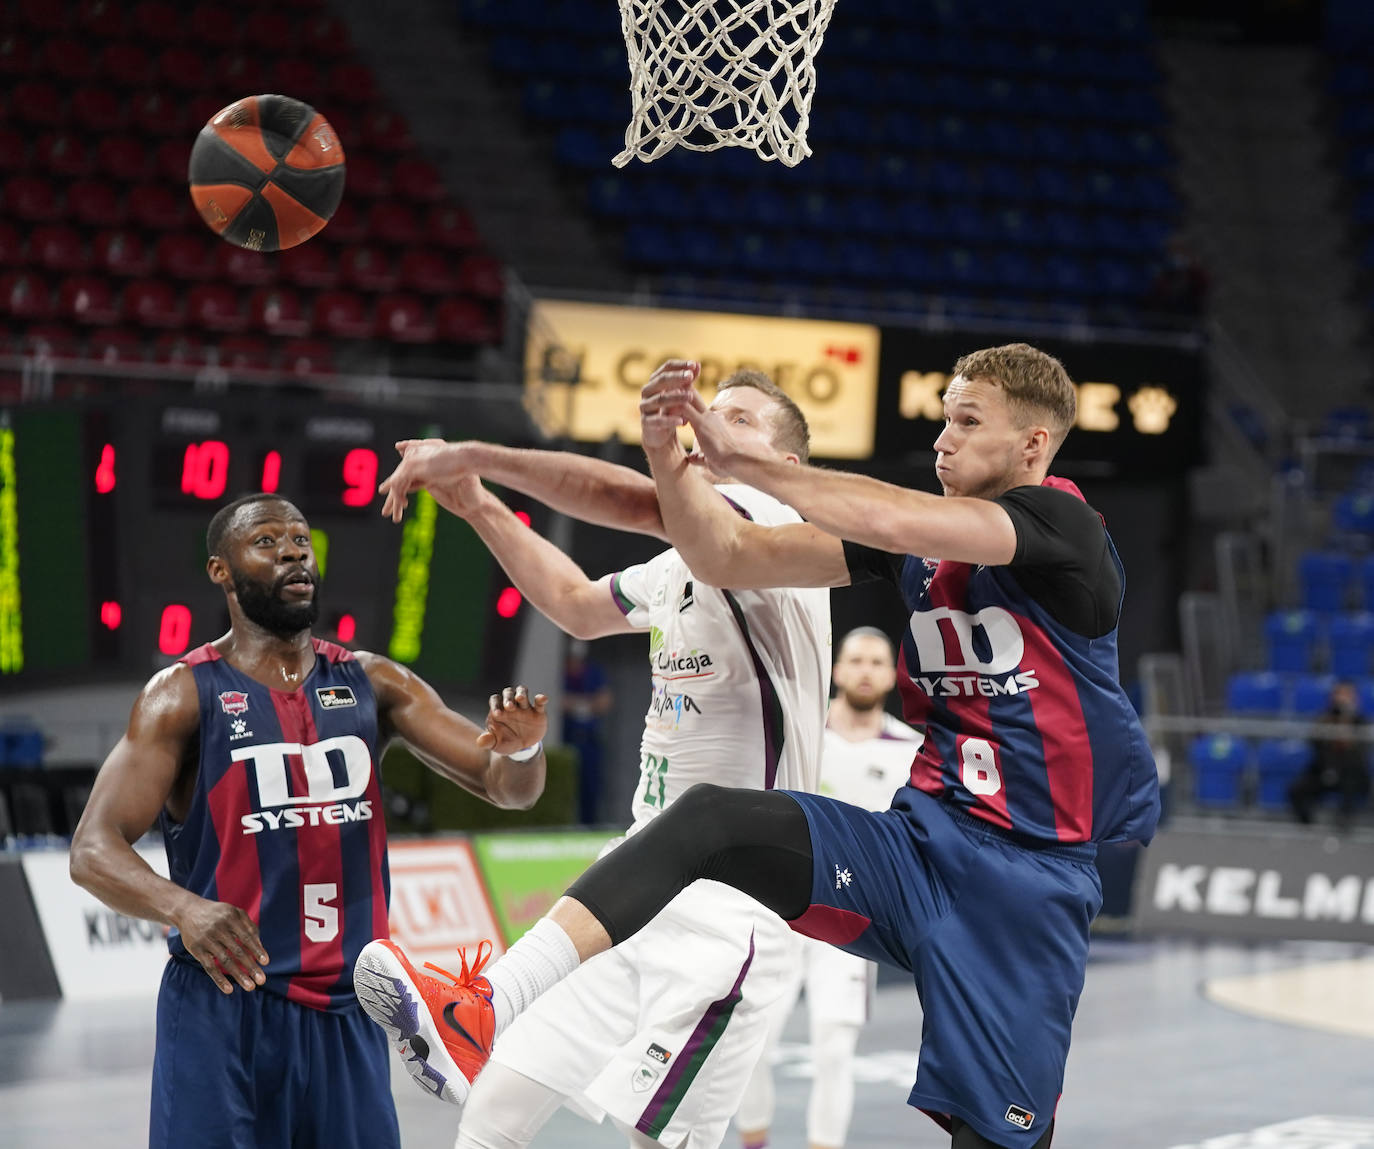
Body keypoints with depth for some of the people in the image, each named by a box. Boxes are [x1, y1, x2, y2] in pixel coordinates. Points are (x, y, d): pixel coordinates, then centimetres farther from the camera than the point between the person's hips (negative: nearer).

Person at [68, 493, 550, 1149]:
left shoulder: (371, 684, 9)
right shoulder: (186, 694, -3)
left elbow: (507, 788, 5)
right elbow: (93, 851, -12)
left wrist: (521, 751, -19)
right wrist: (182, 907, -32)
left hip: (346, 1009, 4)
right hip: (222, 1003, -4)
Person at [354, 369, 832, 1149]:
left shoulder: (775, 529, -12)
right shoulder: (679, 568, 17)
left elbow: (638, 501, -30)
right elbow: (577, 605, 38)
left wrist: (473, 455, -24)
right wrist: (479, 506, 30)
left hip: (728, 911, -9)